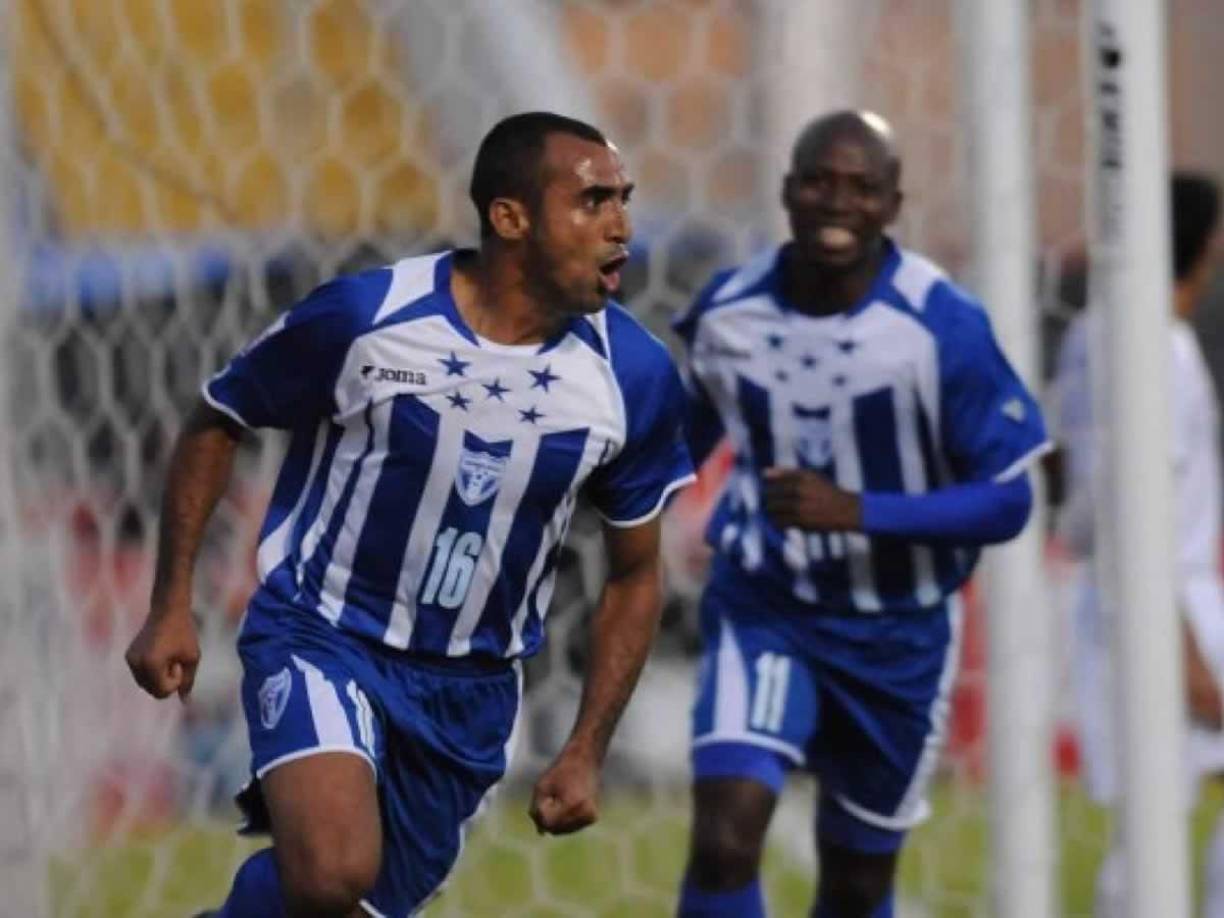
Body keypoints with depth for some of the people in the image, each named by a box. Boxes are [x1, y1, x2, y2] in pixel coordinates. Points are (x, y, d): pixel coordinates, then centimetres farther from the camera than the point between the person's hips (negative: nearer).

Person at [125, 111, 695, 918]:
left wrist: (586, 754, 3)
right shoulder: (362, 317, -16)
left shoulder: (633, 375, -7)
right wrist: (172, 607, -2)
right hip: (322, 639, -4)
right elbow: (217, 423, 2)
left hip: (471, 691, 4)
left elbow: (635, 576, 7)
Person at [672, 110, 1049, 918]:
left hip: (896, 634, -1)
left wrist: (856, 511, -29)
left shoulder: (944, 327, -19)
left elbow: (1006, 501, -18)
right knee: (724, 839, -20)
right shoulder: (727, 312, -9)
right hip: (765, 612, 1)